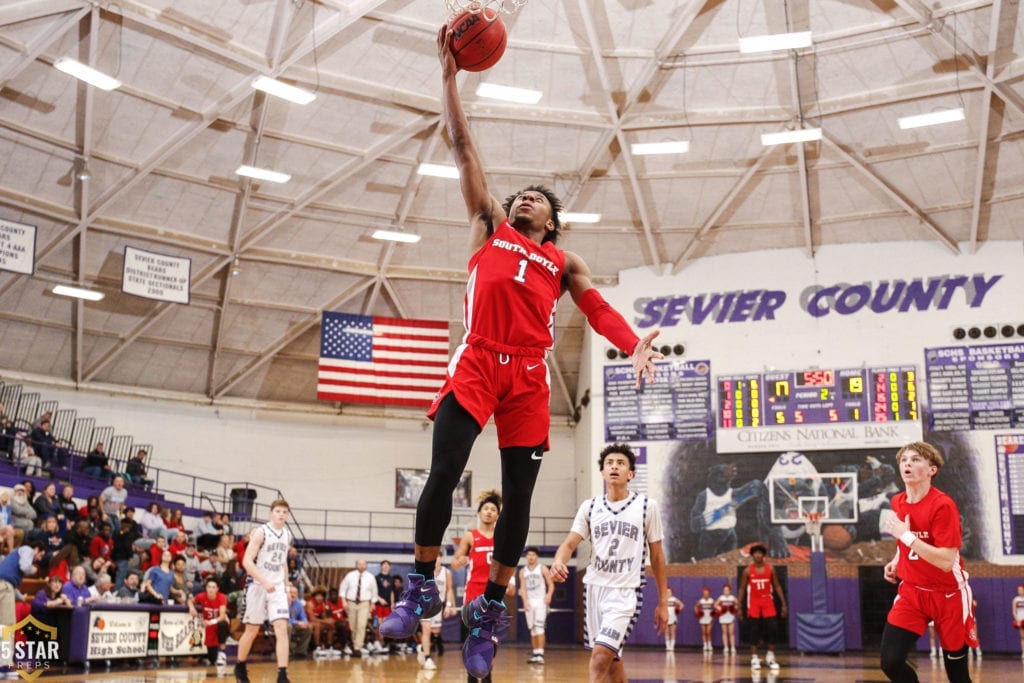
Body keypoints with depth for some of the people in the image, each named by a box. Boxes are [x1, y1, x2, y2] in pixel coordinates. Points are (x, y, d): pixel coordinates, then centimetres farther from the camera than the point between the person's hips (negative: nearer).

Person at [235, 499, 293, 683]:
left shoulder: (287, 535, 8)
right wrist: (264, 582, -28)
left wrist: (286, 586, 16)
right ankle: (240, 667, 31)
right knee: (252, 631, 8)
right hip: (257, 586, -4)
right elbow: (247, 561, -19)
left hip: (277, 588, 4)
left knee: (282, 629, -10)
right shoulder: (260, 532, -12)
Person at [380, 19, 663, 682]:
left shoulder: (565, 262, 20)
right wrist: (451, 74, 12)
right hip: (477, 363, -1)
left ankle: (490, 607, 15)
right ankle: (422, 586, 3)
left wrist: (636, 345, -13)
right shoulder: (490, 226, 18)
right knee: (443, 474, -14)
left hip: (528, 376, 2)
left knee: (519, 497, 2)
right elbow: (464, 148, 15)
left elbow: (598, 309, 7)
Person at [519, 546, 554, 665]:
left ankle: (540, 654, -19)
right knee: (532, 629, 7)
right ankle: (535, 654, 14)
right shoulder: (523, 571, 11)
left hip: (540, 600, -4)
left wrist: (549, 594, -21)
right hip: (529, 601, 4)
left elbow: (551, 584, -1)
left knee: (539, 627, -15)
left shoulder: (542, 569, 1)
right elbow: (522, 588, 4)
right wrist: (525, 601, -12)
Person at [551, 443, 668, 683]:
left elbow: (656, 555, 4)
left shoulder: (647, 506, -2)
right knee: (611, 660, 14)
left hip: (626, 592, -4)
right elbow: (570, 543, -2)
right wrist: (559, 561, -26)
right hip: (594, 588, 4)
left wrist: (663, 602, 5)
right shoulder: (589, 507, 5)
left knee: (601, 656, -19)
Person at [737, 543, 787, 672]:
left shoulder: (770, 569, 1)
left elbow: (777, 586, 6)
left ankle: (770, 656, 7)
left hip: (768, 602, 1)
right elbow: (742, 589, 3)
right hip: (753, 603, -1)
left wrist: (783, 604, 0)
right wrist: (739, 607, -2)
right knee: (754, 631, -1)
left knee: (772, 629, -6)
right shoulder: (747, 571, -2)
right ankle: (754, 658, 5)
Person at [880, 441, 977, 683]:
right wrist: (896, 562, 5)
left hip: (948, 595, -5)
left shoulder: (943, 505, -20)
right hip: (911, 592, 5)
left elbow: (946, 561, -27)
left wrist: (906, 536, -29)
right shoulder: (898, 502, 1)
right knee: (890, 661, -10)